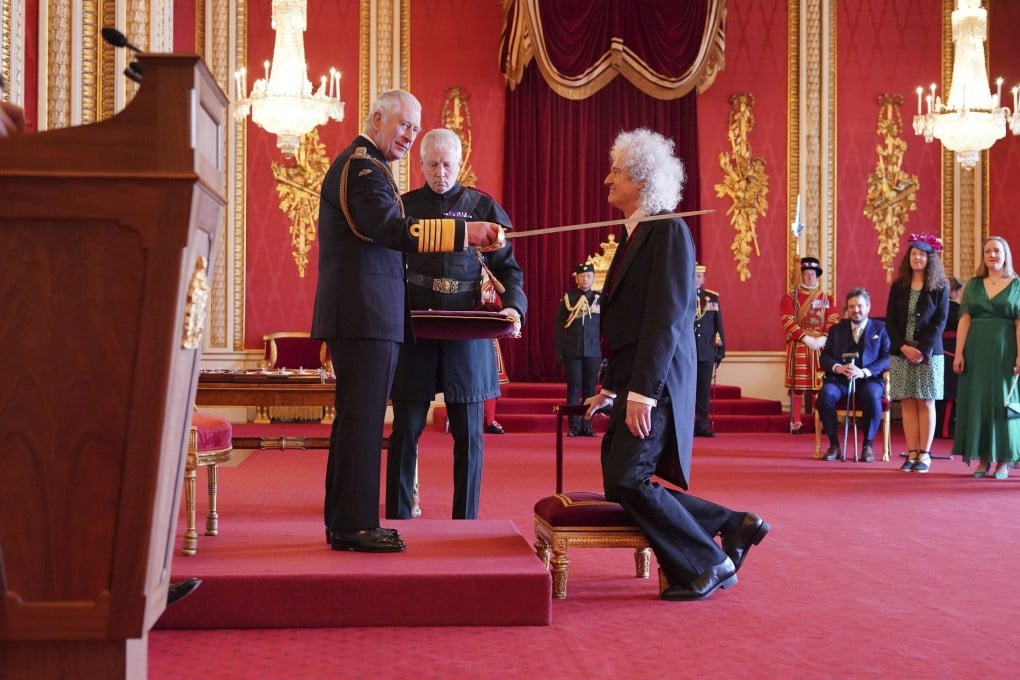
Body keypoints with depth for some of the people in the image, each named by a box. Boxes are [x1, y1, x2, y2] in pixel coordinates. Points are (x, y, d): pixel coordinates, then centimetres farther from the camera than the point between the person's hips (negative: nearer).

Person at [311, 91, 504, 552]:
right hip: (363, 315, -11)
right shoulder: (361, 166, -11)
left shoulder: (363, 164, 23)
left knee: (357, 419, 13)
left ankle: (345, 521, 21)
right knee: (362, 419, -7)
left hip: (361, 315, 11)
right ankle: (354, 525, -2)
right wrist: (466, 232, -32)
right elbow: (393, 230, -26)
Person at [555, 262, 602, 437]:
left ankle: (587, 425, 10)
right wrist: (559, 351, -1)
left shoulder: (600, 299, 7)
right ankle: (574, 426, 4)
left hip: (593, 352, 1)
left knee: (589, 389, 3)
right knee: (574, 388, 0)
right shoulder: (567, 298, 4)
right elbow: (559, 326, 4)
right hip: (572, 351, -1)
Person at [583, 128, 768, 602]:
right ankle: (733, 527, 17)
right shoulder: (633, 234, 18)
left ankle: (707, 565, 3)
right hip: (631, 384, 10)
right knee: (621, 485, 7)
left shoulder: (668, 230, -10)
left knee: (627, 479, -15)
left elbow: (667, 316, -19)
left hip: (655, 384, -10)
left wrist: (642, 393, -23)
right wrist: (610, 388, 18)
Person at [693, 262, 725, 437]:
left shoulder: (713, 297, 10)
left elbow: (718, 326, 12)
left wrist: (721, 349, 9)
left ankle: (702, 426, 8)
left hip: (707, 352, 2)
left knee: (704, 390, 3)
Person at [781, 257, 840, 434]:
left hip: (821, 346, 2)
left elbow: (833, 321, 3)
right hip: (799, 346, -2)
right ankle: (796, 422, 3)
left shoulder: (826, 297, 12)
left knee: (821, 385, 1)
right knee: (798, 384, -3)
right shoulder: (790, 297, 4)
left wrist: (823, 338, -15)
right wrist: (806, 338, -17)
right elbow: (788, 321, -7)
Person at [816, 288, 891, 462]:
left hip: (869, 379, -2)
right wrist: (838, 367, -14)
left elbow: (887, 358, -1)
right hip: (840, 379, 2)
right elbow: (825, 357, 9)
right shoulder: (836, 329, 19)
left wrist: (864, 372, -18)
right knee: (825, 394, -31)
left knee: (872, 396, -36)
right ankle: (834, 444, -17)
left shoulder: (881, 329, 12)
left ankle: (868, 445, -18)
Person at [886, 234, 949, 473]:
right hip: (901, 353, 2)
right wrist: (904, 347, -10)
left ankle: (925, 454, 6)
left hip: (928, 353, -2)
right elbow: (890, 320, 3)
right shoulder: (898, 287, 7)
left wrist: (923, 350, -14)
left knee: (925, 402, 1)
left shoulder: (939, 288, 1)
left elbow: (940, 322, -5)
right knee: (907, 403, 2)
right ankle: (912, 453, 6)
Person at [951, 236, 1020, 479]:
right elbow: (964, 320, 3)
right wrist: (959, 353, -5)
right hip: (976, 352, 2)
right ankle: (983, 459, 10)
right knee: (977, 401, 3)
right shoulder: (973, 285, 9)